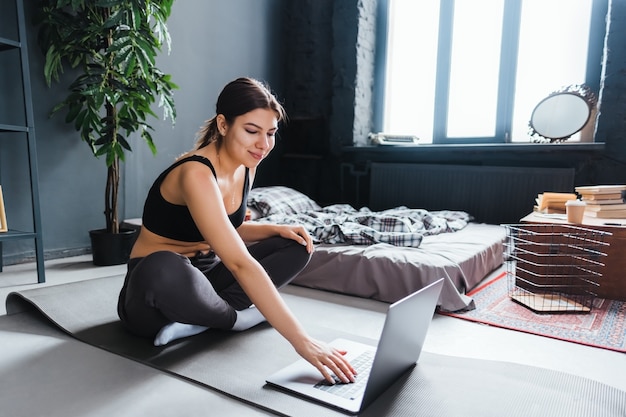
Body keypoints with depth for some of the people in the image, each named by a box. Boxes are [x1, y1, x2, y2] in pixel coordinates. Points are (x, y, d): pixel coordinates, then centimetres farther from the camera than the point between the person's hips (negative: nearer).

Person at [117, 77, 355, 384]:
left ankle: (199, 318, -12)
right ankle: (239, 318, -12)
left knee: (297, 245, 0)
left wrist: (277, 229, -7)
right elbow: (241, 264, -38)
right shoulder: (196, 174, -28)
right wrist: (301, 341, -40)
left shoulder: (246, 166, -2)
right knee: (164, 270, -44)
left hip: (202, 275, 8)